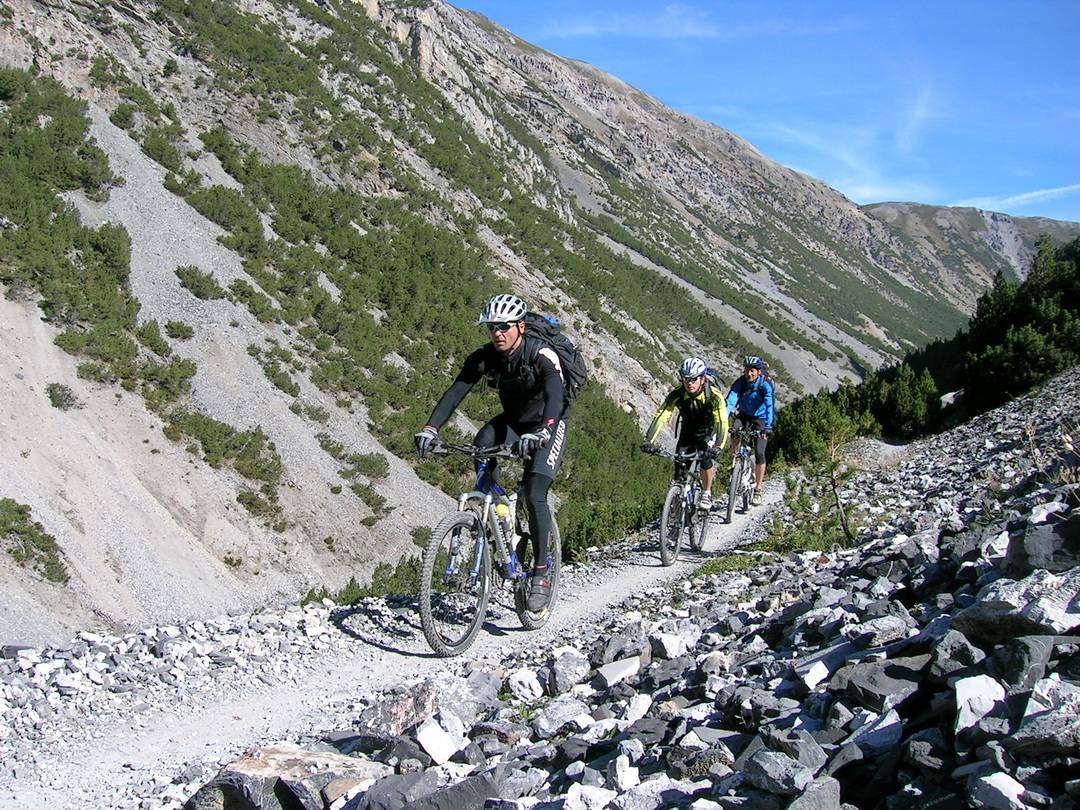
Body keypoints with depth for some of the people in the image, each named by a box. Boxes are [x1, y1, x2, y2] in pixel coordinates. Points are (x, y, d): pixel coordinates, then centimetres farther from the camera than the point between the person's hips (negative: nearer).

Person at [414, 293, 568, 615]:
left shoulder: (542, 355, -29)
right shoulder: (483, 357, -16)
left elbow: (555, 398, -44)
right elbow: (454, 393, -23)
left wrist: (540, 433, -63)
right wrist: (430, 428, -39)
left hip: (548, 424, -4)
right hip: (513, 420, 4)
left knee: (534, 495, -20)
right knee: (482, 446, -29)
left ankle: (541, 572, -7)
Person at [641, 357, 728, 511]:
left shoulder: (714, 397, -30)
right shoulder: (676, 395, -24)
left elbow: (722, 422, -39)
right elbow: (661, 416, -30)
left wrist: (717, 447, -54)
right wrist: (649, 441, -43)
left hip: (708, 433, -3)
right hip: (687, 433, 3)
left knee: (705, 458, -27)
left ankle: (707, 494, -7)